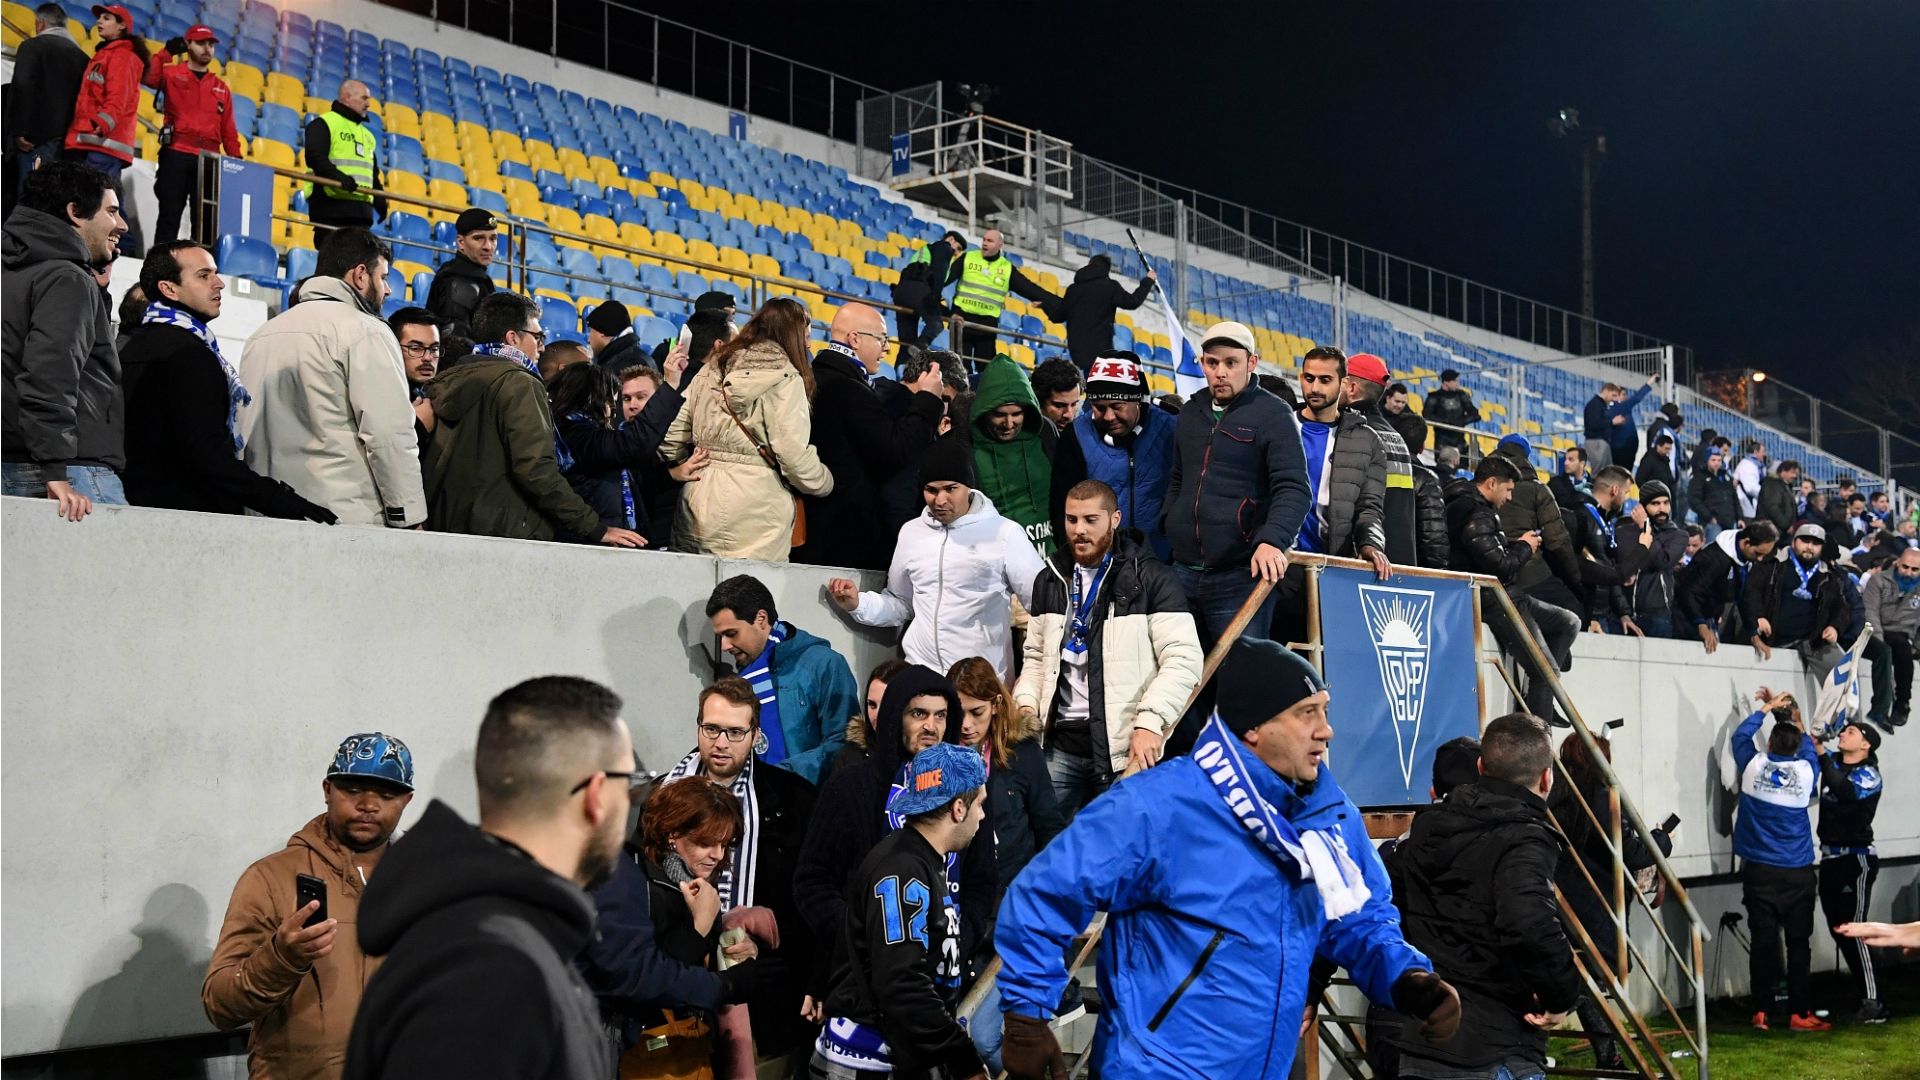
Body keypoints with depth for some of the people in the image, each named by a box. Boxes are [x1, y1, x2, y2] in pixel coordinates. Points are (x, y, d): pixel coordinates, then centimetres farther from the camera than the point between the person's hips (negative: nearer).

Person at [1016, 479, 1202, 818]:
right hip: (1061, 745, 5)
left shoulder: (1152, 580, -4)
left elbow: (1183, 660, -10)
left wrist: (1150, 723, -19)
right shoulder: (1050, 581, 16)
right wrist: (1027, 703, 5)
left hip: (1126, 749, -5)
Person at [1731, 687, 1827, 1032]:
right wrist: (1794, 722, 33)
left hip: (1760, 871, 1)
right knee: (1798, 943, 4)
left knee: (1764, 941, 3)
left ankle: (1761, 1011, 5)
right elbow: (1809, 748, 19)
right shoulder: (1805, 771, -4)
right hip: (1798, 873, -1)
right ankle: (1799, 1013, 5)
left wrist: (1766, 709, 28)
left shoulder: (1753, 766, -3)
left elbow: (1741, 735, 17)